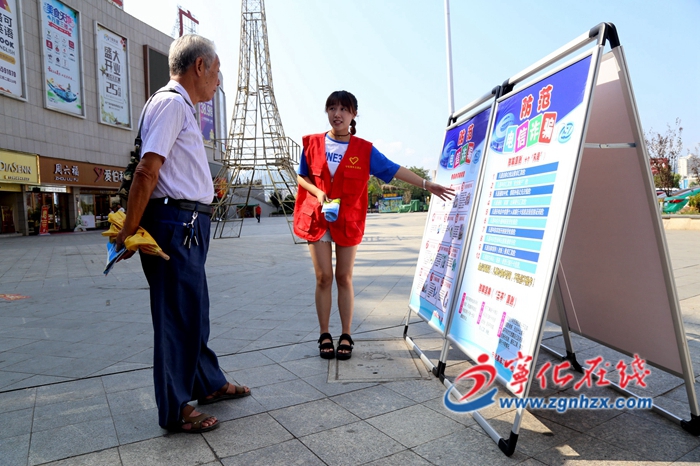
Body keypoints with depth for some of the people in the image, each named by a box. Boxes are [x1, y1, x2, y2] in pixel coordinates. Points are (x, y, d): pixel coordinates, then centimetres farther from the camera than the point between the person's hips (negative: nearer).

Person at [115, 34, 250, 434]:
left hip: (189, 225, 10)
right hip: (176, 222, -10)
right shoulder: (172, 103, -11)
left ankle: (208, 383, 33)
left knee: (195, 310, 18)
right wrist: (129, 231, -19)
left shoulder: (181, 107, 21)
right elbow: (147, 171, -19)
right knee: (178, 314, -2)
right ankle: (175, 410, 12)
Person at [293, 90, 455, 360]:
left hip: (348, 221, 0)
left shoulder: (364, 149, -4)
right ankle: (325, 335, 14)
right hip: (317, 219, 1)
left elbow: (394, 170, -5)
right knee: (324, 277, 2)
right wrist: (317, 192, -14)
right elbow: (301, 176, 6)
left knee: (344, 277, 5)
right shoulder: (313, 143, 0)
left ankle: (346, 336, 15)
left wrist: (427, 185, -10)